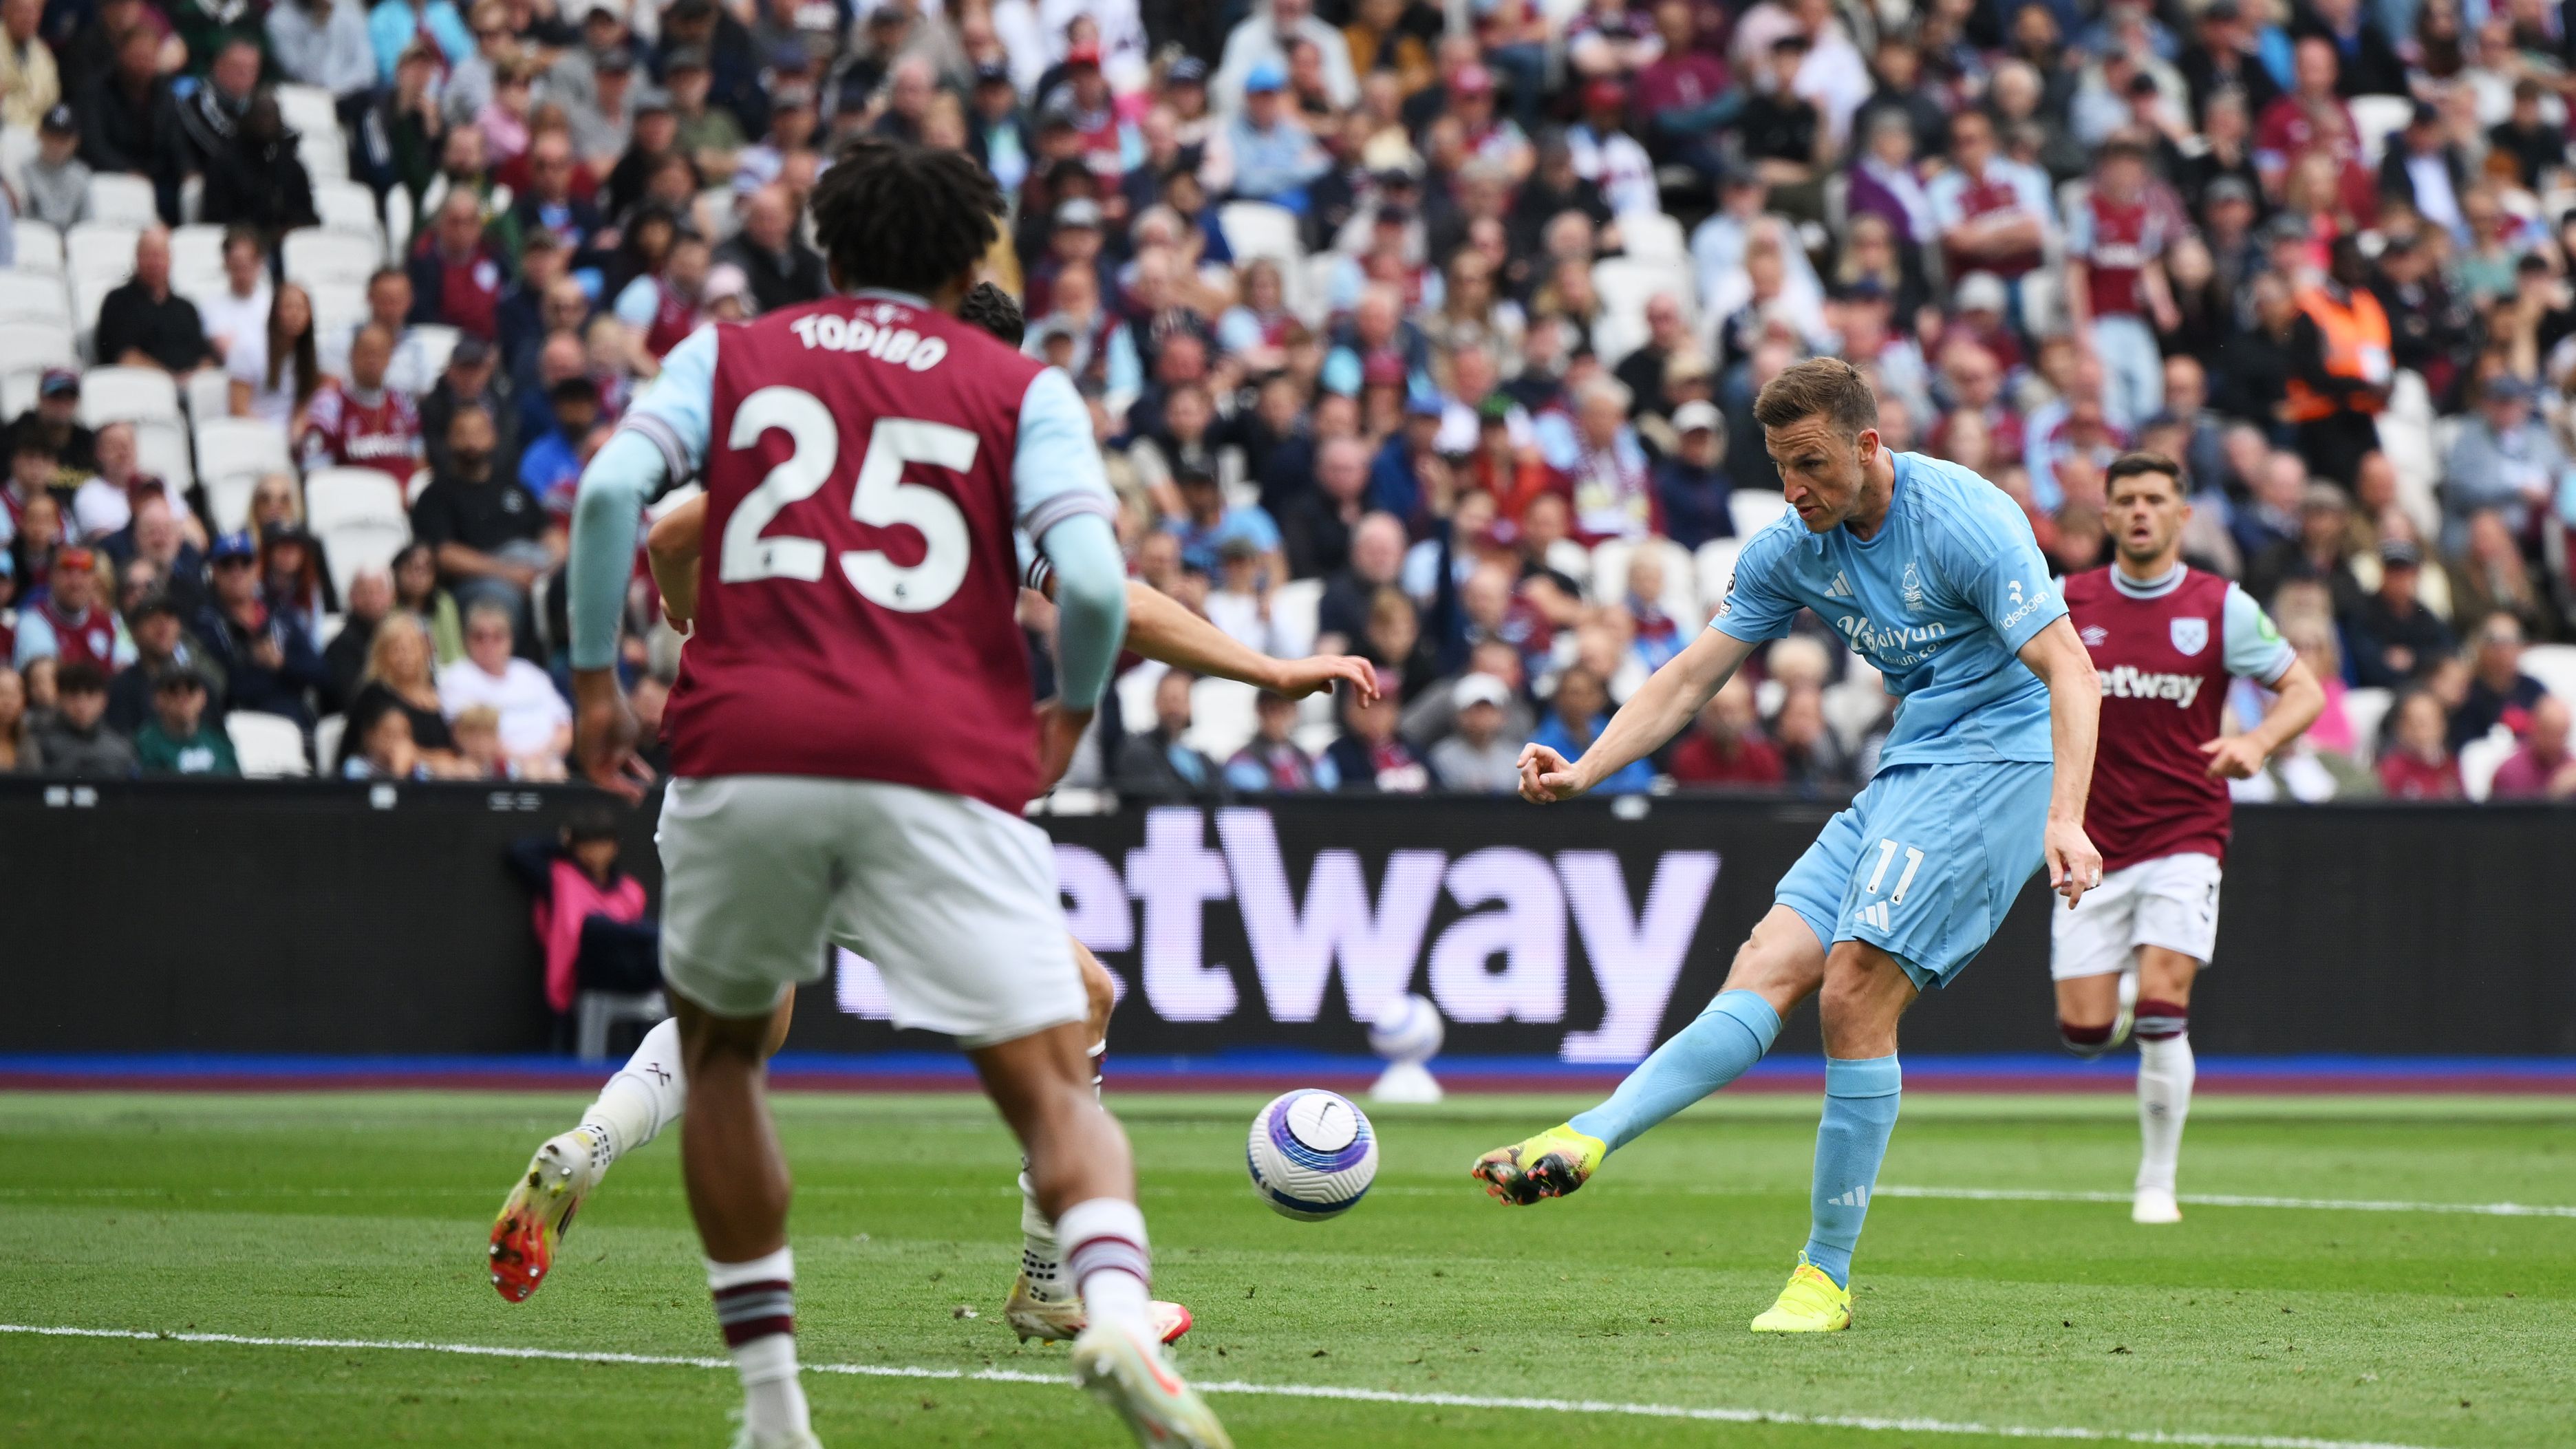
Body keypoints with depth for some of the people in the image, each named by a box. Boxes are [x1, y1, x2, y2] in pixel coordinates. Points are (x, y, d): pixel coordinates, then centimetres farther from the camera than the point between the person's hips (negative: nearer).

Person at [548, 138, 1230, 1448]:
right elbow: (1092, 579, 0)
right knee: (1054, 1090, 0)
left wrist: (595, 679, 9)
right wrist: (1071, 711, 18)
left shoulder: (728, 353, 18)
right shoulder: (1020, 389, 15)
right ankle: (1113, 1303, -32)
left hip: (747, 753, 1)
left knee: (719, 1055, 24)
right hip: (947, 773, -1)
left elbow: (613, 489, 0)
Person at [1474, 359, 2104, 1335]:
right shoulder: (1794, 549, 5)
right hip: (1908, 770, 7)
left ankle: (1827, 1276, -11)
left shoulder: (1963, 519, -16)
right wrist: (1582, 772, -8)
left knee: (1854, 991, -17)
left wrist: (2065, 817, -35)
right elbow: (1691, 678, 8)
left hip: (1997, 759, -7)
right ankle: (1585, 1143, -22)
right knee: (1771, 964, -8)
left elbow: (2071, 673, -21)